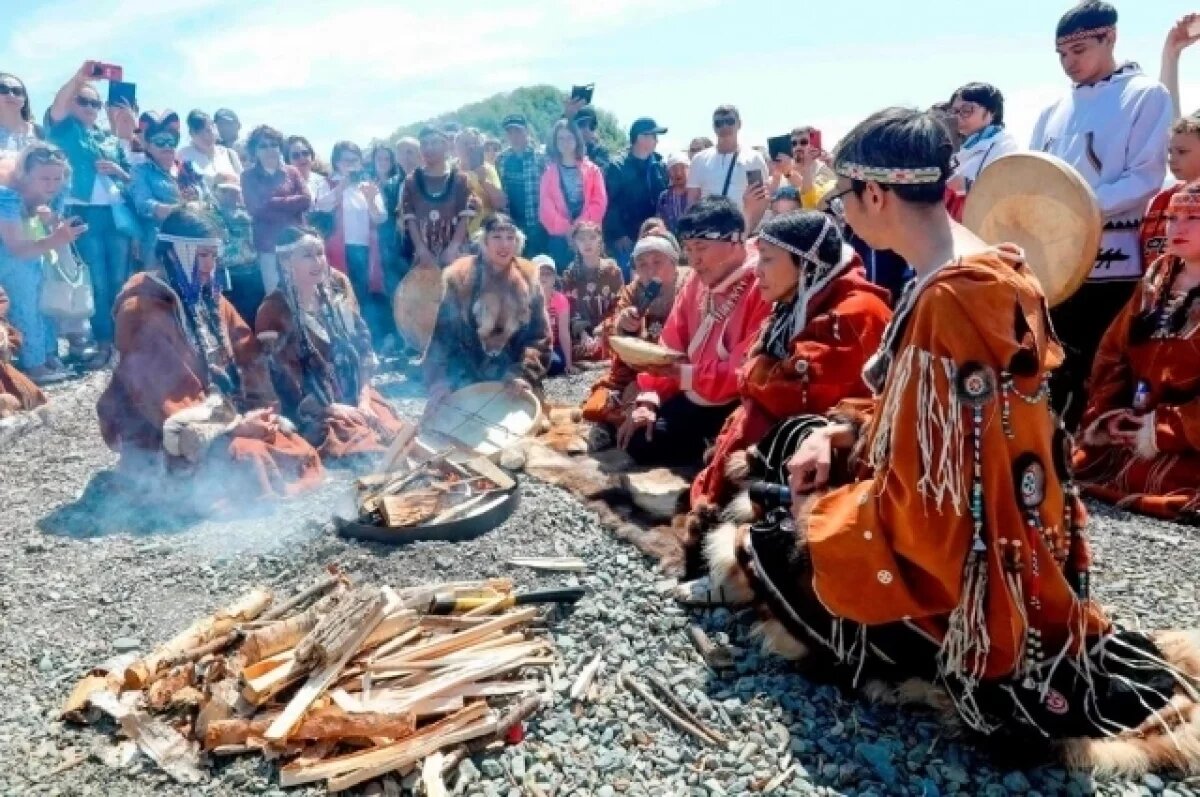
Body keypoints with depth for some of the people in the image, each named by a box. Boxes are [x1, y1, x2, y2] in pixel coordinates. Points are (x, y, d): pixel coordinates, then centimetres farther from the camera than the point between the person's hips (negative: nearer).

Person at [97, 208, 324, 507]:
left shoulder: (210, 299, 11)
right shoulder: (143, 310, -14)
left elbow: (248, 355, 7)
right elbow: (161, 393, -20)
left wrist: (261, 408, -10)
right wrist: (232, 426, -23)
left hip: (221, 416, 7)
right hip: (167, 434, -7)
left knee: (298, 450, -10)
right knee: (247, 458, -30)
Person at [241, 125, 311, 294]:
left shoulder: (291, 172, 11)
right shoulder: (249, 176, 7)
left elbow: (306, 200, -2)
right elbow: (256, 208, -5)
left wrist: (273, 202, -6)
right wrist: (290, 210, -9)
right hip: (269, 244, -1)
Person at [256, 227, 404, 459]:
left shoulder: (336, 293, 6)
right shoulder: (274, 312, -8)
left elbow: (362, 346, 7)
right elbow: (282, 377, -10)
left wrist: (364, 400, -5)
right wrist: (331, 409, -14)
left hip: (355, 398, 5)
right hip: (314, 414, -5)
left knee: (396, 433, -16)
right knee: (362, 445, -26)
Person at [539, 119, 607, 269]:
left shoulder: (592, 169, 9)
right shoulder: (549, 171, 9)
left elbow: (600, 202, 0)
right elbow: (545, 205, 0)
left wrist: (580, 227, -12)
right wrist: (566, 229, -12)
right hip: (559, 237, 0)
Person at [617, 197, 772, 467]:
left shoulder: (764, 288, -19)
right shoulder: (698, 282, 10)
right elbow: (670, 345, 10)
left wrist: (683, 373, -23)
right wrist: (649, 399, -1)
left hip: (734, 410, -8)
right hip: (692, 401, 8)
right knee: (634, 435, 1)